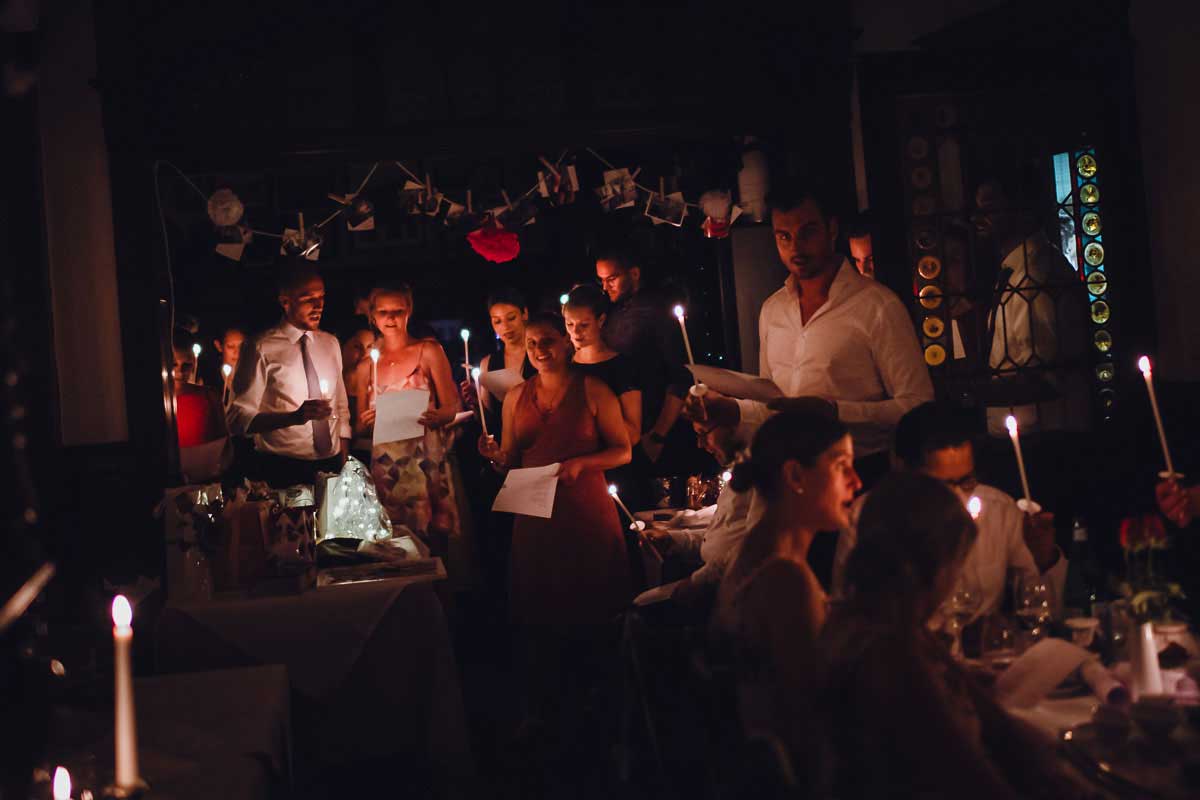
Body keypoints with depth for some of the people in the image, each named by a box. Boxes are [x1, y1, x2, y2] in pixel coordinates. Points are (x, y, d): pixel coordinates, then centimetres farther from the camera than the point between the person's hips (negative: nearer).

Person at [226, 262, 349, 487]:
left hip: (331, 466, 5)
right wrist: (295, 417, -26)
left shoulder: (331, 343, 10)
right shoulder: (261, 349, -9)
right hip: (281, 470, -5)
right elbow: (238, 418, -12)